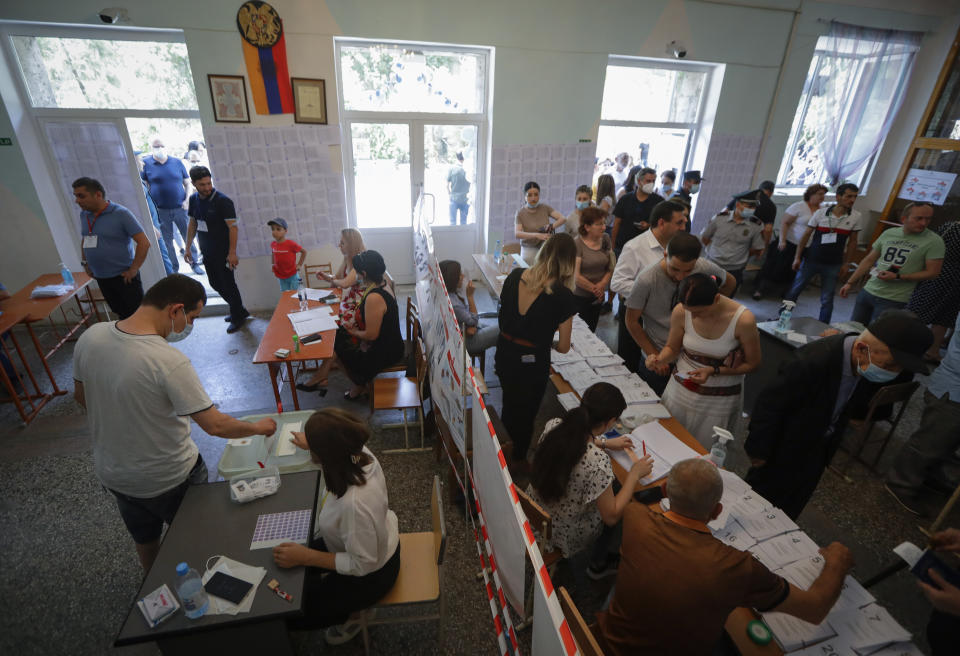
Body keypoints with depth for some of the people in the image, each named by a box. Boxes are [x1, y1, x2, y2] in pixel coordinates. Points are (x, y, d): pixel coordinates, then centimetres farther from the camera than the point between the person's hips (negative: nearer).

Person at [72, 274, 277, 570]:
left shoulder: (90, 336, -14)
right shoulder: (170, 362, -34)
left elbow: (81, 396, 3)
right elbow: (215, 425, -29)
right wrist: (259, 428, -12)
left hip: (110, 472, 7)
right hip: (167, 479, -6)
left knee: (145, 539, 32)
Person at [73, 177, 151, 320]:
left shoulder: (120, 214, -13)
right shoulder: (84, 215, 8)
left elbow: (144, 243, -19)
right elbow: (84, 240, 25)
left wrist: (133, 269, -18)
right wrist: (85, 262, 14)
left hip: (123, 277, -7)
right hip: (100, 278, 7)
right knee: (122, 315, 16)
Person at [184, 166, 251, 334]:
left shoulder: (222, 201, -16)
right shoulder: (194, 200, 6)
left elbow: (233, 227, -18)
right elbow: (192, 224, 15)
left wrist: (232, 253, -23)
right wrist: (188, 248, 12)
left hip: (223, 252, -8)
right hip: (207, 252, 8)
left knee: (228, 284, 0)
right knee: (215, 283, 16)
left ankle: (237, 317, 17)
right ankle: (239, 310, 32)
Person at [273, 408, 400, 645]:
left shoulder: (354, 502, -44)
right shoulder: (358, 453, -22)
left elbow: (363, 564, -28)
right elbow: (336, 450, 6)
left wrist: (306, 557, -23)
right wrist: (313, 443, 23)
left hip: (371, 573, -7)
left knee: (292, 613, 5)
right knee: (285, 557, 19)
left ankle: (350, 615, 23)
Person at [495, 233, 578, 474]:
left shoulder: (515, 276, -6)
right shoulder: (563, 296, -20)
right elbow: (564, 347, -12)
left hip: (504, 353, 5)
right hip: (532, 362, -5)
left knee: (509, 404, 28)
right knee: (526, 412, 20)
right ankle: (519, 460, 42)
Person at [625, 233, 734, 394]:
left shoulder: (705, 267, -14)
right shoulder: (646, 280, -24)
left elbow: (730, 283, 10)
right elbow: (632, 322, -12)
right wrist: (654, 355, -11)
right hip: (657, 358, -2)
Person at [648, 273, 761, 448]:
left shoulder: (743, 320, -22)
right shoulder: (680, 312, -15)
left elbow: (752, 363, -8)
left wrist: (713, 371, -22)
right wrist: (659, 359, -22)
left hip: (720, 398, -2)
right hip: (682, 387, 3)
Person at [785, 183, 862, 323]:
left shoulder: (856, 217, -1)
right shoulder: (821, 213, -5)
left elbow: (852, 241, 7)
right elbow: (806, 235, -1)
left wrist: (847, 263, 5)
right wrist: (797, 257, -5)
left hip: (833, 265, 1)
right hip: (811, 260, -1)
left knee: (827, 300, 5)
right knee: (794, 290, 4)